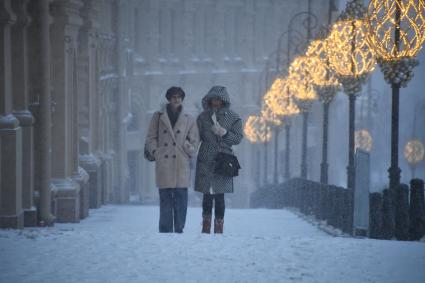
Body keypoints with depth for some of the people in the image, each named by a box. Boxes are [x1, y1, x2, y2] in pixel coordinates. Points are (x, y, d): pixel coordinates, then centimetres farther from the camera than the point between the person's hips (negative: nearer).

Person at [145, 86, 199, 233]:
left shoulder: (189, 119, 11)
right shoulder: (158, 116, 11)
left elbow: (194, 141, 13)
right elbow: (150, 138, 12)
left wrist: (189, 151, 0)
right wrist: (155, 152, -1)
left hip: (181, 163, 0)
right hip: (163, 163, 0)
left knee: (181, 196, -4)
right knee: (165, 197, -2)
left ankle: (179, 229, 2)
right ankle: (165, 230, 1)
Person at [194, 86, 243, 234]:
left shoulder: (233, 118, 6)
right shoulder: (203, 117, 10)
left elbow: (238, 138, 3)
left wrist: (224, 133, -13)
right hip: (205, 160, 1)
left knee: (219, 195, -4)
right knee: (207, 195, 1)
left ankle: (219, 228, 1)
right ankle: (206, 227, 8)